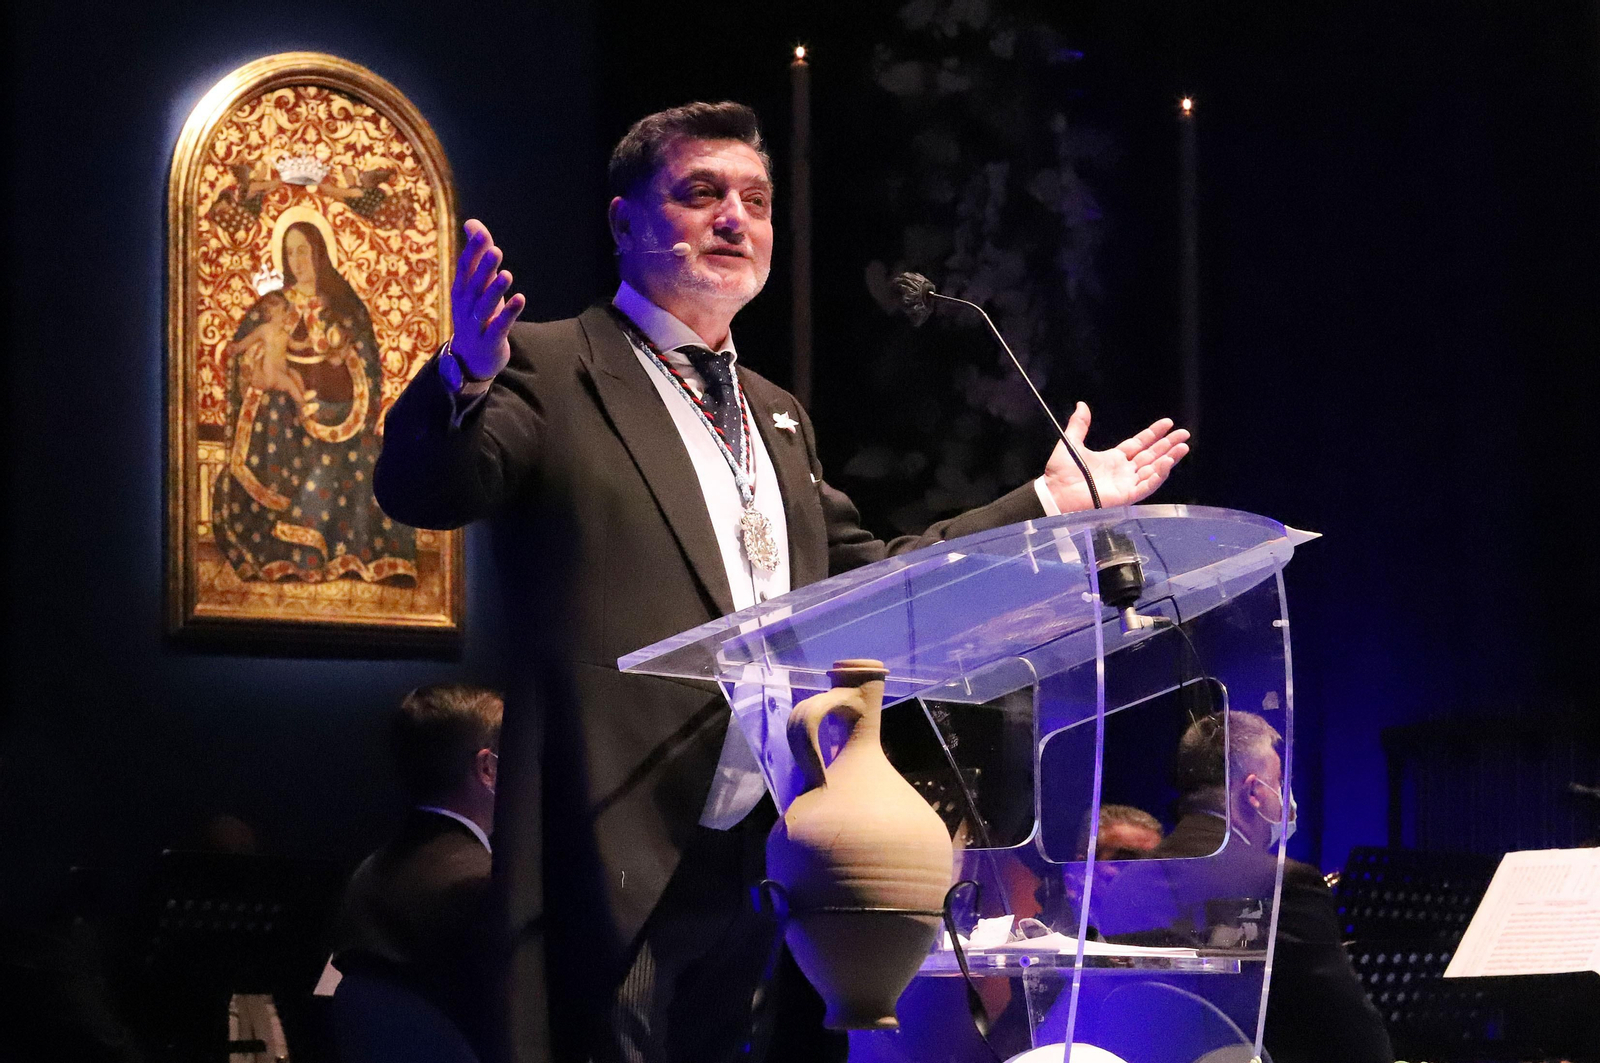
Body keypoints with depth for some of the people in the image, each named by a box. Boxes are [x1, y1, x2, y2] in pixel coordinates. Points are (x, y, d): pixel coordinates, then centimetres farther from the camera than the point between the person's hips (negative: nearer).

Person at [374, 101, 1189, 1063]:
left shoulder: (779, 418, 24)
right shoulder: (549, 371, 0)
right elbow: (423, 494, -15)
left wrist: (1049, 503, 25)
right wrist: (465, 376, -37)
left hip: (768, 865, 7)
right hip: (620, 863, -7)